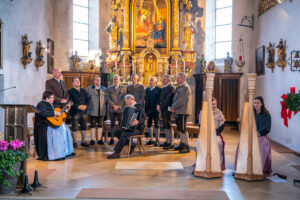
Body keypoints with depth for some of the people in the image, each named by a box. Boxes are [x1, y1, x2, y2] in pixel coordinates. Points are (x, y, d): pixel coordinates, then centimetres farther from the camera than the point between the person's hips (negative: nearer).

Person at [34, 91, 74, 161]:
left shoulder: (50, 104, 20)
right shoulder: (41, 104, -11)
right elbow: (43, 113, -31)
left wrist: (65, 109, 20)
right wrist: (55, 113, -26)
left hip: (50, 123, 10)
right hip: (43, 126, -10)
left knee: (64, 128, -3)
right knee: (57, 131, -27)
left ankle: (66, 151, -1)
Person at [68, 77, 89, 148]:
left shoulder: (83, 91, 16)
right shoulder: (70, 91, 0)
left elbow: (87, 99, 13)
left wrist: (85, 105, -7)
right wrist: (78, 106, -18)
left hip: (83, 111, 5)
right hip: (75, 112, -5)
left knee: (84, 126, 7)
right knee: (74, 127, -2)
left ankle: (83, 141, 17)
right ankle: (74, 142, 7)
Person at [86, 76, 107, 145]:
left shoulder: (104, 89, 12)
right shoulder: (89, 88, 4)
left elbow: (106, 98, 14)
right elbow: (87, 98, 5)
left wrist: (105, 107, 6)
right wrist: (87, 107, 0)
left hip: (101, 110, 2)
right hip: (92, 110, -2)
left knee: (100, 125, 6)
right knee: (93, 125, 2)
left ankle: (100, 139, 13)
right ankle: (92, 139, 9)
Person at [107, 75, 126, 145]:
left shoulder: (123, 88, 6)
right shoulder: (109, 88, 10)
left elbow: (124, 99, -1)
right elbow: (108, 99, 3)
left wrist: (118, 106, -11)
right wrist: (113, 105, -10)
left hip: (120, 109, -1)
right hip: (111, 109, 1)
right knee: (112, 124, 4)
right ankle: (112, 139, 8)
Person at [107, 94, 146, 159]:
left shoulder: (139, 107, -13)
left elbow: (143, 117, -25)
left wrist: (138, 122, -43)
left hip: (138, 129, -9)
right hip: (131, 127, 9)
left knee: (123, 134, -27)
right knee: (118, 132, -3)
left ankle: (116, 153, -21)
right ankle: (131, 145, 3)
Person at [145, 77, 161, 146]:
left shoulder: (158, 90, -3)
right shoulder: (147, 89, 13)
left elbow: (159, 99, -9)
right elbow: (146, 99, 10)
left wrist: (158, 105, -21)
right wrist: (145, 108, 3)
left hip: (155, 109, -5)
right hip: (148, 109, 6)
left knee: (156, 125, 2)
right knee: (149, 124, 9)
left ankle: (157, 140, 10)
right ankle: (151, 139, 20)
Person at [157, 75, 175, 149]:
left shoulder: (171, 88, -11)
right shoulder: (164, 88, 19)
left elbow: (168, 99, -17)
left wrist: (161, 106, -15)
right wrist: (159, 105, 7)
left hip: (167, 109, -9)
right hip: (163, 109, 9)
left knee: (168, 126, -8)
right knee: (165, 126, 13)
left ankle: (171, 143, -5)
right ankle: (167, 141, 21)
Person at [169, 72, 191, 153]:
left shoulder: (185, 87, -14)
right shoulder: (179, 87, 17)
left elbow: (181, 100, -21)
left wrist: (173, 107, -13)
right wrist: (173, 107, 5)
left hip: (183, 112, -10)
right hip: (178, 111, 10)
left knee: (182, 129, -8)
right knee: (180, 129, 15)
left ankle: (186, 147, -2)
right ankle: (182, 144, 24)